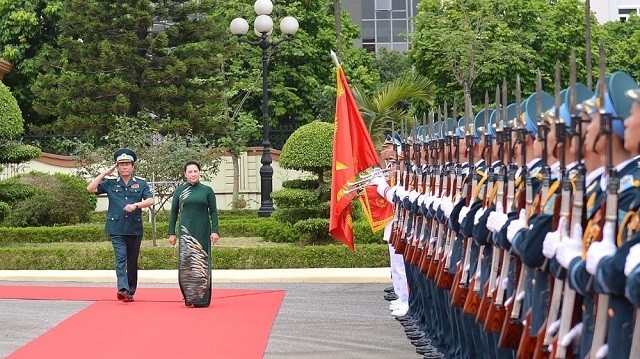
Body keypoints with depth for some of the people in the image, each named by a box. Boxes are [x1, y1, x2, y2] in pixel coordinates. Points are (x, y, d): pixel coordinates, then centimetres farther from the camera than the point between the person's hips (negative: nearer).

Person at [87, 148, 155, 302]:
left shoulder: (141, 184, 8)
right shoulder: (110, 184, 9)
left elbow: (150, 200, -3)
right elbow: (91, 188, 1)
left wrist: (136, 205, -20)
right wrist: (104, 173, 2)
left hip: (135, 228, 1)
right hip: (117, 229, -1)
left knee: (132, 261, 7)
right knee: (121, 258, -15)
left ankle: (131, 291, 15)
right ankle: (123, 289, -26)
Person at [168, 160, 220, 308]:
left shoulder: (207, 190, 4)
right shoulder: (179, 191, 7)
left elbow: (213, 211, 4)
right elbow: (173, 212, 10)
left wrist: (214, 230, -5)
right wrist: (172, 233, 5)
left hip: (202, 233, 0)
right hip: (186, 232, 1)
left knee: (201, 264, 0)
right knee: (185, 263, -6)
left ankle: (202, 298, 4)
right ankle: (189, 297, 2)